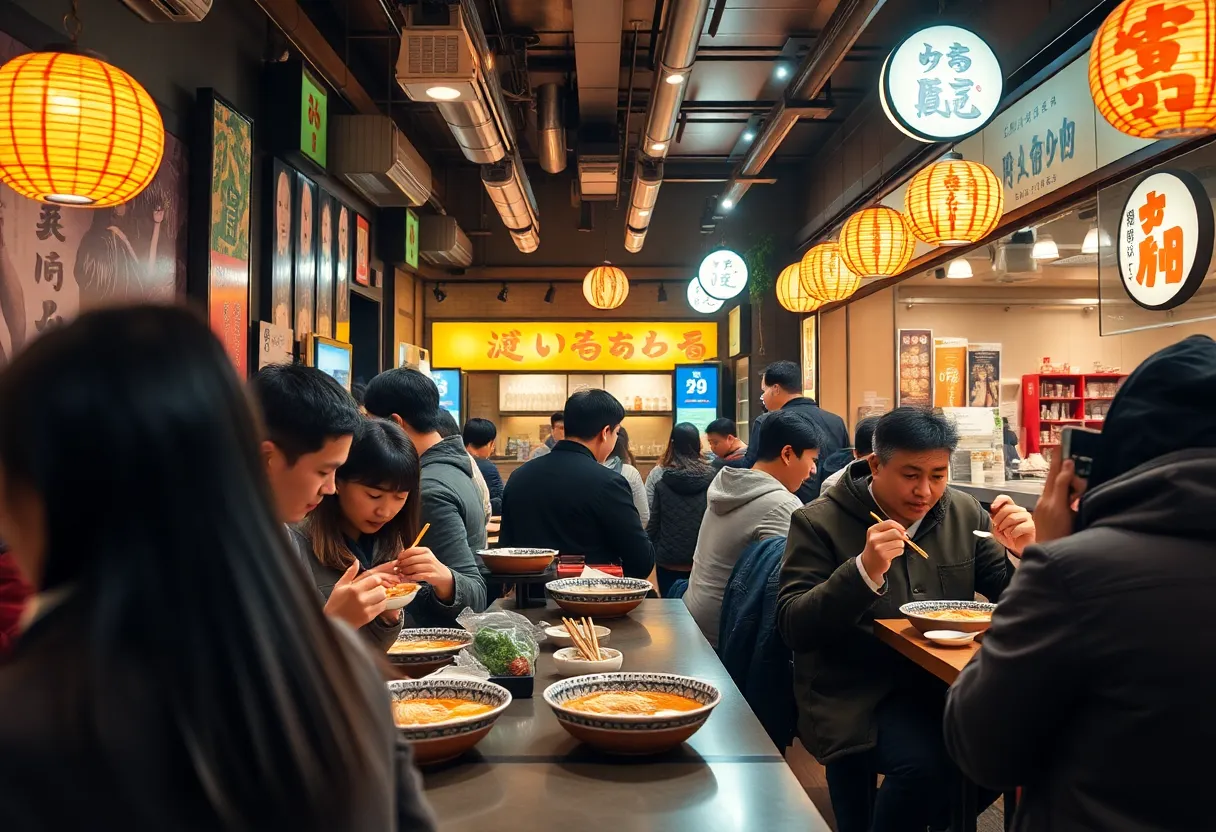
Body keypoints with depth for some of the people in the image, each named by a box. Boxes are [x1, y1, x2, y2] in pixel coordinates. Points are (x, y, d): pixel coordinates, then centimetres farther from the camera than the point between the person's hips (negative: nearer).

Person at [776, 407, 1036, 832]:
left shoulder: (964, 512, 6)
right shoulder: (819, 523, -7)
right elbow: (794, 629, -14)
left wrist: (1024, 552, -9)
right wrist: (864, 571, -27)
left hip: (944, 684, 6)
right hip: (855, 695, -5)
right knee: (924, 763, -30)